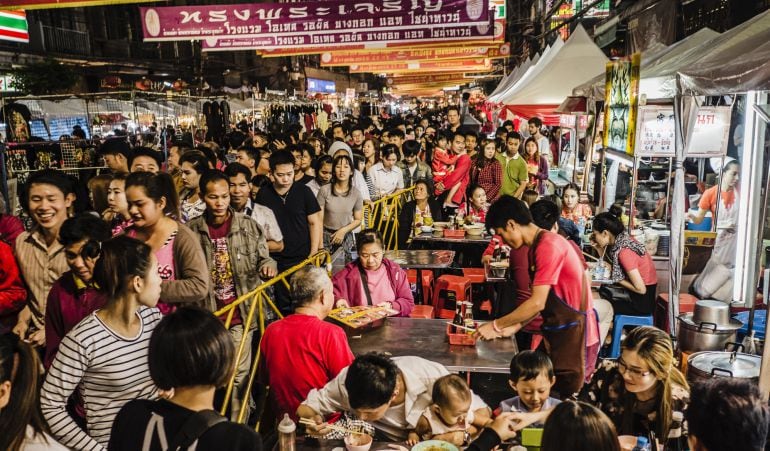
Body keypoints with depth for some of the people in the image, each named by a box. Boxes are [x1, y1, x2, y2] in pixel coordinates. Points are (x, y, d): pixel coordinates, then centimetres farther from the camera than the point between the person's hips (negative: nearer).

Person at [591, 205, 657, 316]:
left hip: (642, 301, -7)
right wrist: (598, 247, -1)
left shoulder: (624, 252, -25)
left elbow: (641, 289, -23)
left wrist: (618, 280, -12)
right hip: (635, 295, 7)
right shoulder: (621, 240, -2)